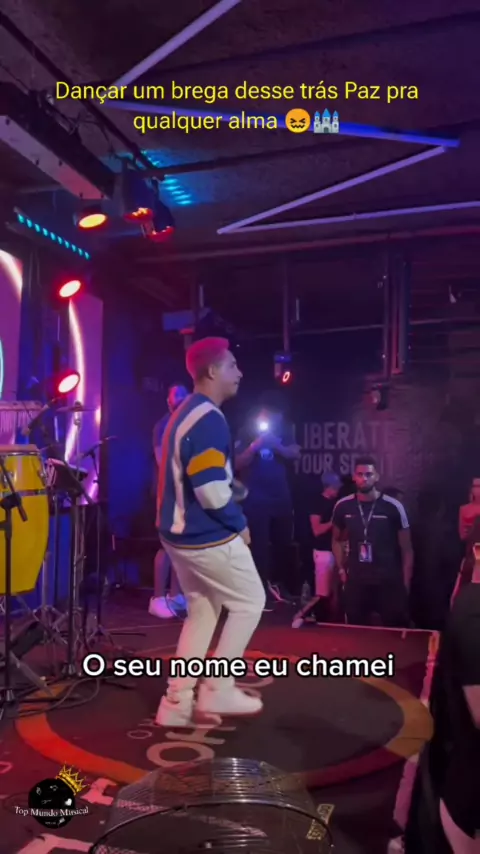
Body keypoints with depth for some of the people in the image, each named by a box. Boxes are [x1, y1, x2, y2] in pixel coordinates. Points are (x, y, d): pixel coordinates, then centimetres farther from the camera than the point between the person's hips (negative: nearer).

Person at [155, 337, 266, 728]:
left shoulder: (186, 413, 12)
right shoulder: (209, 418, -20)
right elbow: (211, 491, -25)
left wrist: (233, 486, 12)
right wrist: (240, 524, -10)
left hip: (180, 531, 10)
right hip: (209, 537, -10)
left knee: (203, 611, 17)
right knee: (250, 602, 8)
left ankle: (177, 703, 21)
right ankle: (217, 690, 13)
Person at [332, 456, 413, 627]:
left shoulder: (393, 507, -8)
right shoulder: (343, 506, 0)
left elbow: (406, 549, -1)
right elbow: (337, 540, 17)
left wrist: (405, 584, -3)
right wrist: (341, 570, 8)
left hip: (389, 582, -2)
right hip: (355, 581, 3)